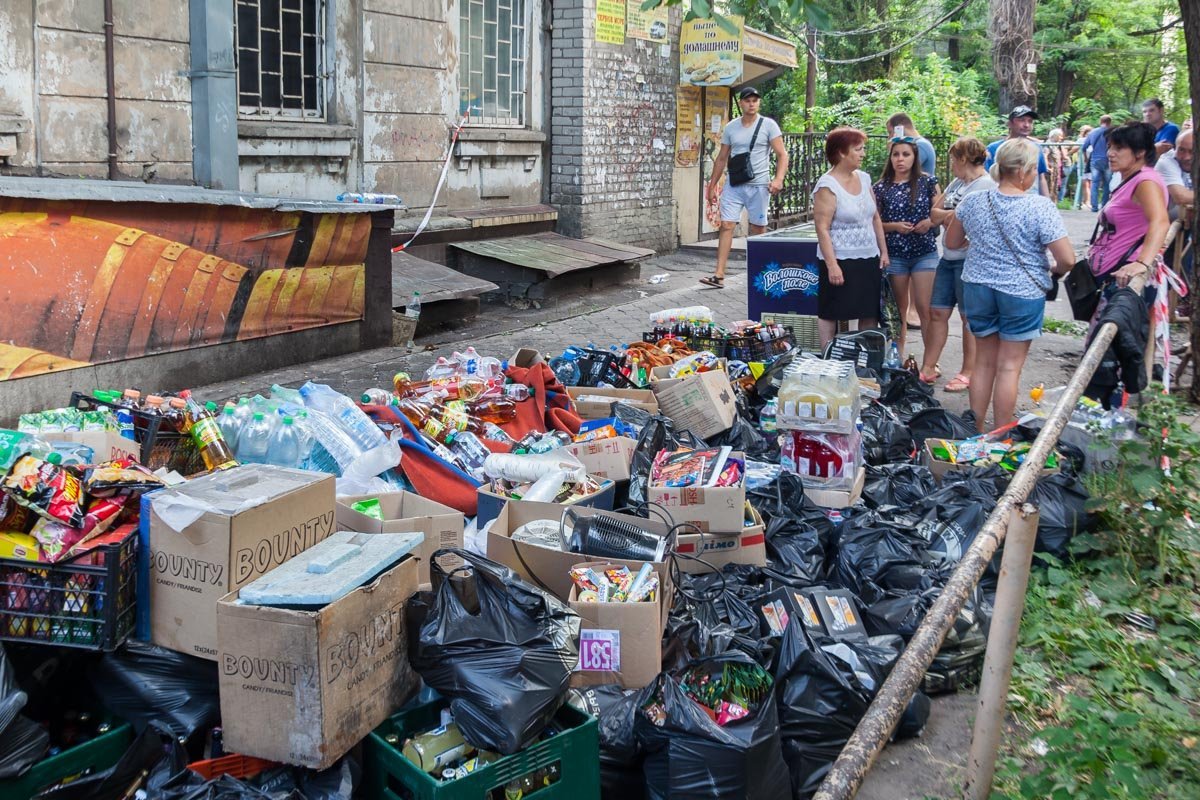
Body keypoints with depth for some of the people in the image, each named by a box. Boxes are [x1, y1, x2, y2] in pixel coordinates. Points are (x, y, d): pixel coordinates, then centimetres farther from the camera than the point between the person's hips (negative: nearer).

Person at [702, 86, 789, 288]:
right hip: (734, 185, 3)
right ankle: (719, 276, -10)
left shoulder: (768, 125, 0)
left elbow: (782, 154, -5)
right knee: (726, 226, -7)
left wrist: (778, 179, -20)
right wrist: (712, 185, 13)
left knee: (758, 229, 5)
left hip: (758, 185, -3)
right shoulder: (731, 127, 10)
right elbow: (722, 158, 16)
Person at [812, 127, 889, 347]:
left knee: (870, 314, 10)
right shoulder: (827, 185, -13)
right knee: (830, 314, 2)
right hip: (840, 260, -7)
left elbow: (875, 218, 17)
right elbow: (822, 228, -17)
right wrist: (832, 265, -21)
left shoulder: (864, 178, 10)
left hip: (869, 259, 7)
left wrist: (883, 251, 13)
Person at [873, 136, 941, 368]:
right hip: (894, 255, 1)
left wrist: (929, 222, -14)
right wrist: (894, 226, -12)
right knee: (898, 311, 10)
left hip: (925, 253, -1)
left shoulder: (927, 183, 2)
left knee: (926, 309, -5)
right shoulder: (881, 188, 4)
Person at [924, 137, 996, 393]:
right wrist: (951, 214, -7)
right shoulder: (957, 183, 15)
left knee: (970, 317, 2)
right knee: (937, 313, 9)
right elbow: (934, 213, 12)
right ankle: (927, 369, 15)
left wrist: (946, 216, -9)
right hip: (948, 257, 8)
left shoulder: (985, 185, -12)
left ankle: (968, 373, 12)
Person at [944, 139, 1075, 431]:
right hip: (1021, 293, -4)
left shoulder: (972, 201, -3)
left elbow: (952, 242, 12)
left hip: (978, 288, 4)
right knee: (1009, 367, 5)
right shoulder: (1040, 208, -17)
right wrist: (1054, 273, 5)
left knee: (984, 362, 17)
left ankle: (977, 430, 24)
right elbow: (1067, 260, -17)